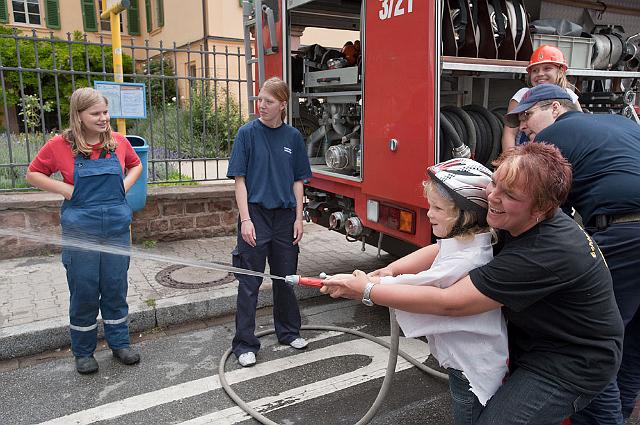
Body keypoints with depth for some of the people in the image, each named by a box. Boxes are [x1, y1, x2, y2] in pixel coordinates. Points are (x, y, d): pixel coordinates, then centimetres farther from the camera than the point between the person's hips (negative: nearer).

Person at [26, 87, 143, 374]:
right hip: (80, 230, -2)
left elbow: (135, 165, 19)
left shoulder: (118, 142, 1)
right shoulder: (60, 145, -6)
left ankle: (119, 343, 27)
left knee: (116, 288, 11)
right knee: (84, 291, 7)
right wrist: (65, 189, -9)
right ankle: (83, 352, 25)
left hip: (117, 228, 2)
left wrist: (125, 184, 1)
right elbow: (33, 174, 5)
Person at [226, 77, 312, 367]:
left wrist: (298, 218, 1)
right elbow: (240, 179, -6)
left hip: (285, 216, 3)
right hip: (256, 214, -3)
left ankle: (288, 331, 33)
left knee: (286, 277, 15)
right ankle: (245, 344, 13)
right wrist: (246, 219, -13)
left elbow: (298, 180, 8)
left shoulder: (293, 137, 4)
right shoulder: (248, 133, -3)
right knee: (249, 282, 2)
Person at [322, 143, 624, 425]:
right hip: (530, 335, 8)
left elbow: (449, 303, -32)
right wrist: (390, 270, -19)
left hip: (572, 362, -8)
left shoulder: (548, 252, -35)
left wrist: (368, 291, -27)